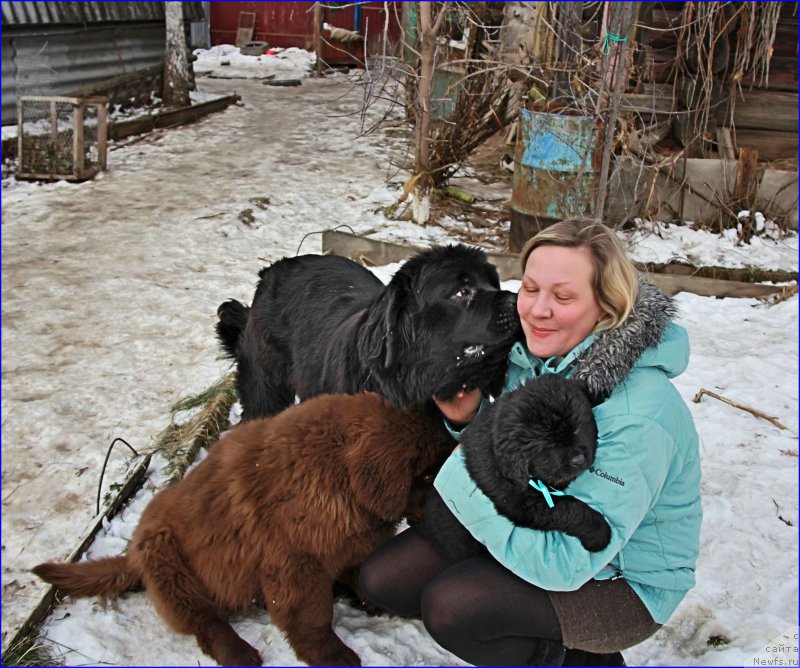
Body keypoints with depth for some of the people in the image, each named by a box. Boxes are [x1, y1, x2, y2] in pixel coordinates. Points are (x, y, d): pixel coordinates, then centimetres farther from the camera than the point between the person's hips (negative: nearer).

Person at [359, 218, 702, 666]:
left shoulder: (638, 419, -31)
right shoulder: (533, 355, -8)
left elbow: (565, 563, -32)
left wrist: (464, 478, -28)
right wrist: (466, 421, -14)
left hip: (622, 577, -8)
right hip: (538, 524, 8)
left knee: (449, 605, -28)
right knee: (382, 579, -2)